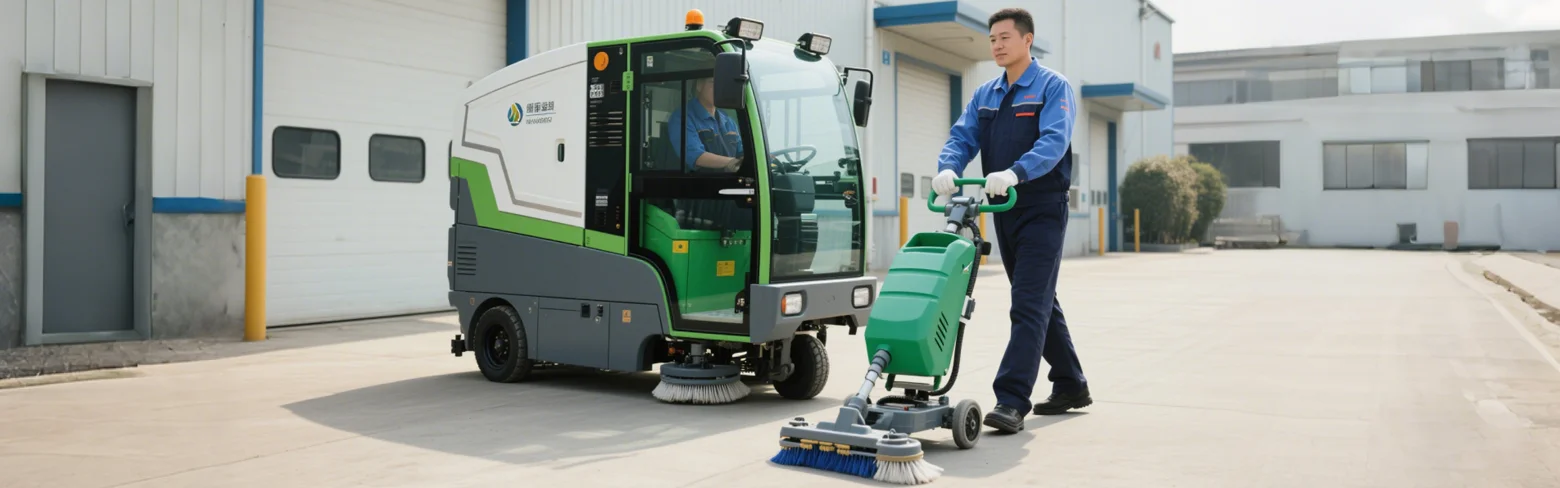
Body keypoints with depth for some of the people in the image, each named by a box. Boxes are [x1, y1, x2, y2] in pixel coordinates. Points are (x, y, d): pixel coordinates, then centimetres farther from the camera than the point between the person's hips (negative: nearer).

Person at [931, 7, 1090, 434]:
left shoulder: (1053, 87, -6)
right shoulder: (985, 95, 14)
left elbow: (1054, 141, -21)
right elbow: (962, 137, 3)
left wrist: (1015, 172, -38)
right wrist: (948, 168, -19)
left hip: (1042, 210, -7)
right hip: (1004, 211, 7)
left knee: (1029, 306, -13)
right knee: (1041, 303, 15)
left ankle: (1011, 401, -16)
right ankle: (1071, 386, 27)